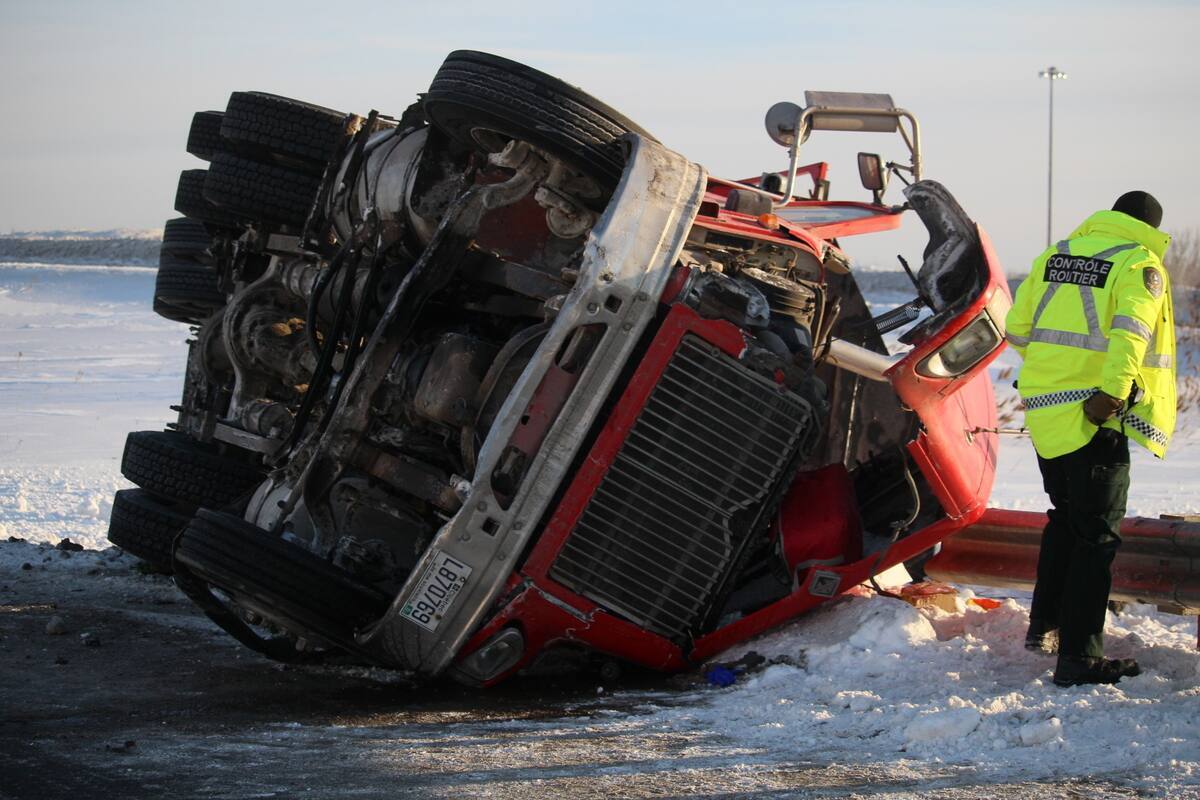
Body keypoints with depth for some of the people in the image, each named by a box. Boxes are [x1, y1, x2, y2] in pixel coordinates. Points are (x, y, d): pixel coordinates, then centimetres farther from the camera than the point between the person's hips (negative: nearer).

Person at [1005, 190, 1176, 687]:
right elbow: (1130, 331, -22)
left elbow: (1017, 327, 15)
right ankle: (1078, 657, -4)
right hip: (1094, 418, -7)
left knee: (1066, 518, 24)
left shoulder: (1056, 254, 13)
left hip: (1044, 410, 7)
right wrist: (1111, 392, -29)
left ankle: (1044, 625, 32)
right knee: (1097, 534, -2)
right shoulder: (1140, 264, -5)